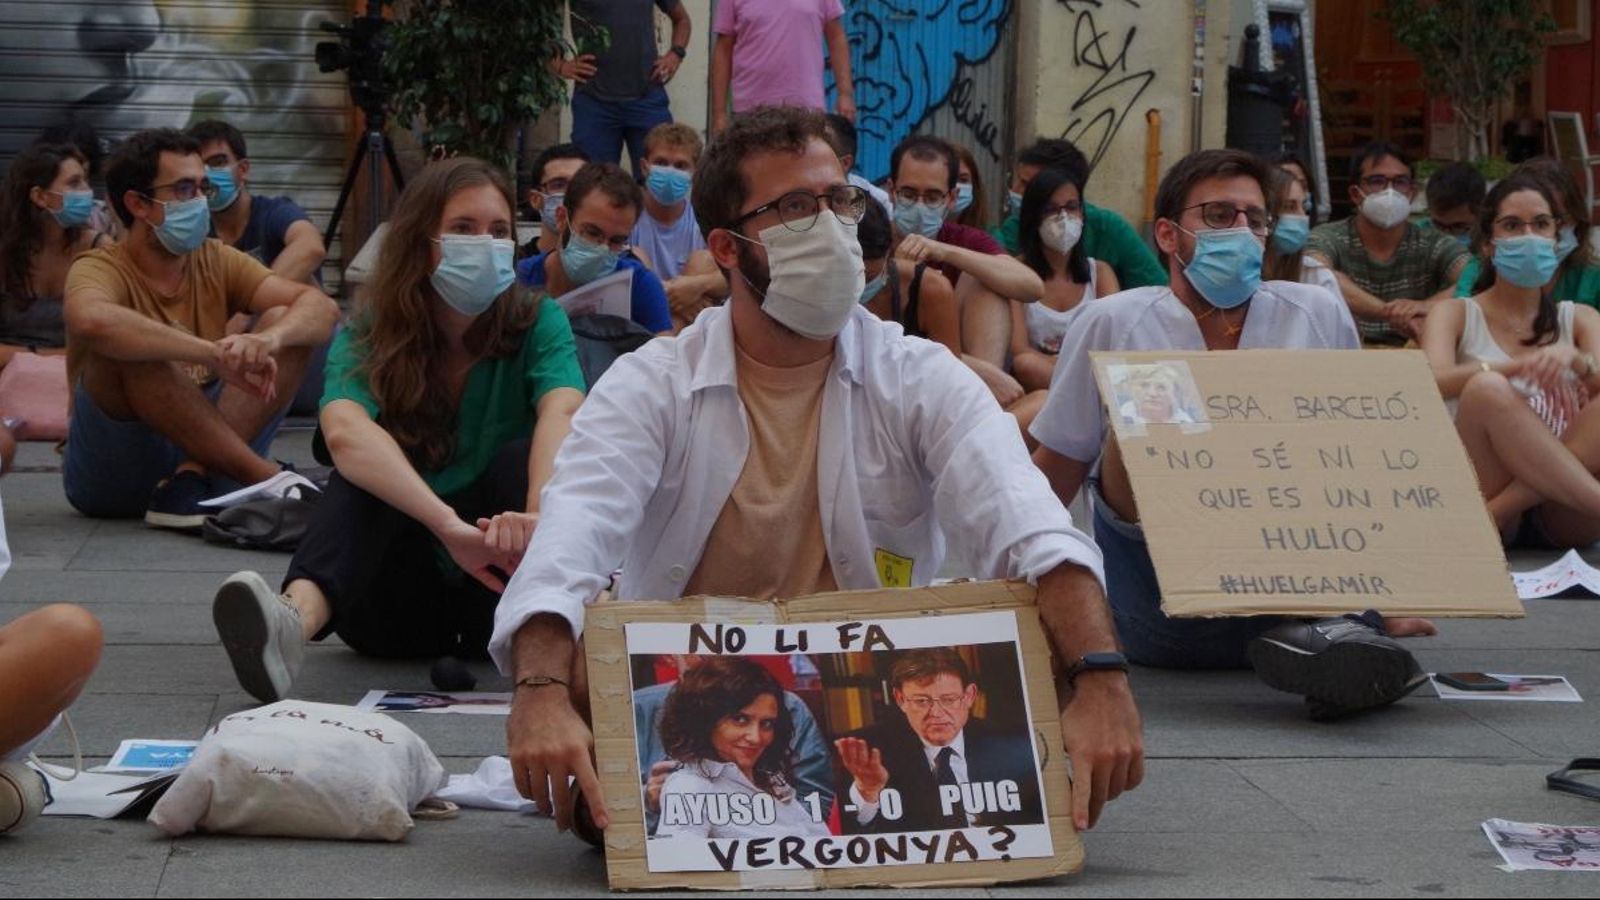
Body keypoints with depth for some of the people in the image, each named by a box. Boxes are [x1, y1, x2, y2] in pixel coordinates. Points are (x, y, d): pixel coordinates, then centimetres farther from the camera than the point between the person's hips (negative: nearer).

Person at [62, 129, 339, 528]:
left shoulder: (217, 262, 7)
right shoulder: (101, 269, -9)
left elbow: (322, 307, -7)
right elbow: (91, 320, -36)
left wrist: (269, 339, -30)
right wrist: (217, 356, -40)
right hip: (111, 475, -5)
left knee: (287, 323, -8)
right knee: (127, 347, -30)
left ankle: (191, 479, -25)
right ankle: (267, 478, -27)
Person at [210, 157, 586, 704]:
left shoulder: (536, 324, -5)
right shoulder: (368, 336, -8)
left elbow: (561, 415, -27)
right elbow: (343, 432, -30)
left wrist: (539, 517, -50)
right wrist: (450, 526, -48)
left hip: (494, 596, 1)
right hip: (399, 606, -1)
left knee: (524, 454, -25)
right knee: (365, 468, -30)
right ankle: (297, 615, -58)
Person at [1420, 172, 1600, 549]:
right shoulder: (1456, 315, 11)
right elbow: (1435, 382, -12)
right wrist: (1519, 366, -29)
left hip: (1564, 521, 2)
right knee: (1487, 388, -30)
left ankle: (1502, 507, -33)